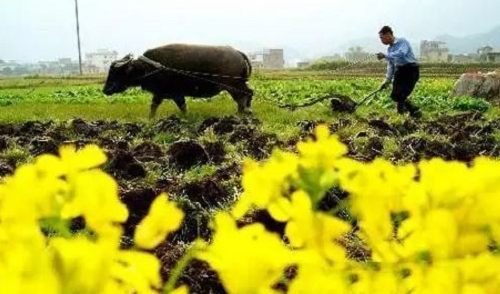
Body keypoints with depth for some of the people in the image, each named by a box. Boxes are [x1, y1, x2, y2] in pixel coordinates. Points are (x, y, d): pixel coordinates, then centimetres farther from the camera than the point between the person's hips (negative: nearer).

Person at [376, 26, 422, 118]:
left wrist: (385, 56, -31)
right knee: (394, 96, 1)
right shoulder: (390, 49, 15)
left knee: (400, 96, -16)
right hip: (399, 71, 8)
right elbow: (391, 66, 18)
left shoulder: (402, 42, -9)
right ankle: (413, 110, 18)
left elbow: (401, 54, -30)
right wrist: (388, 80, 10)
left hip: (411, 70, -8)